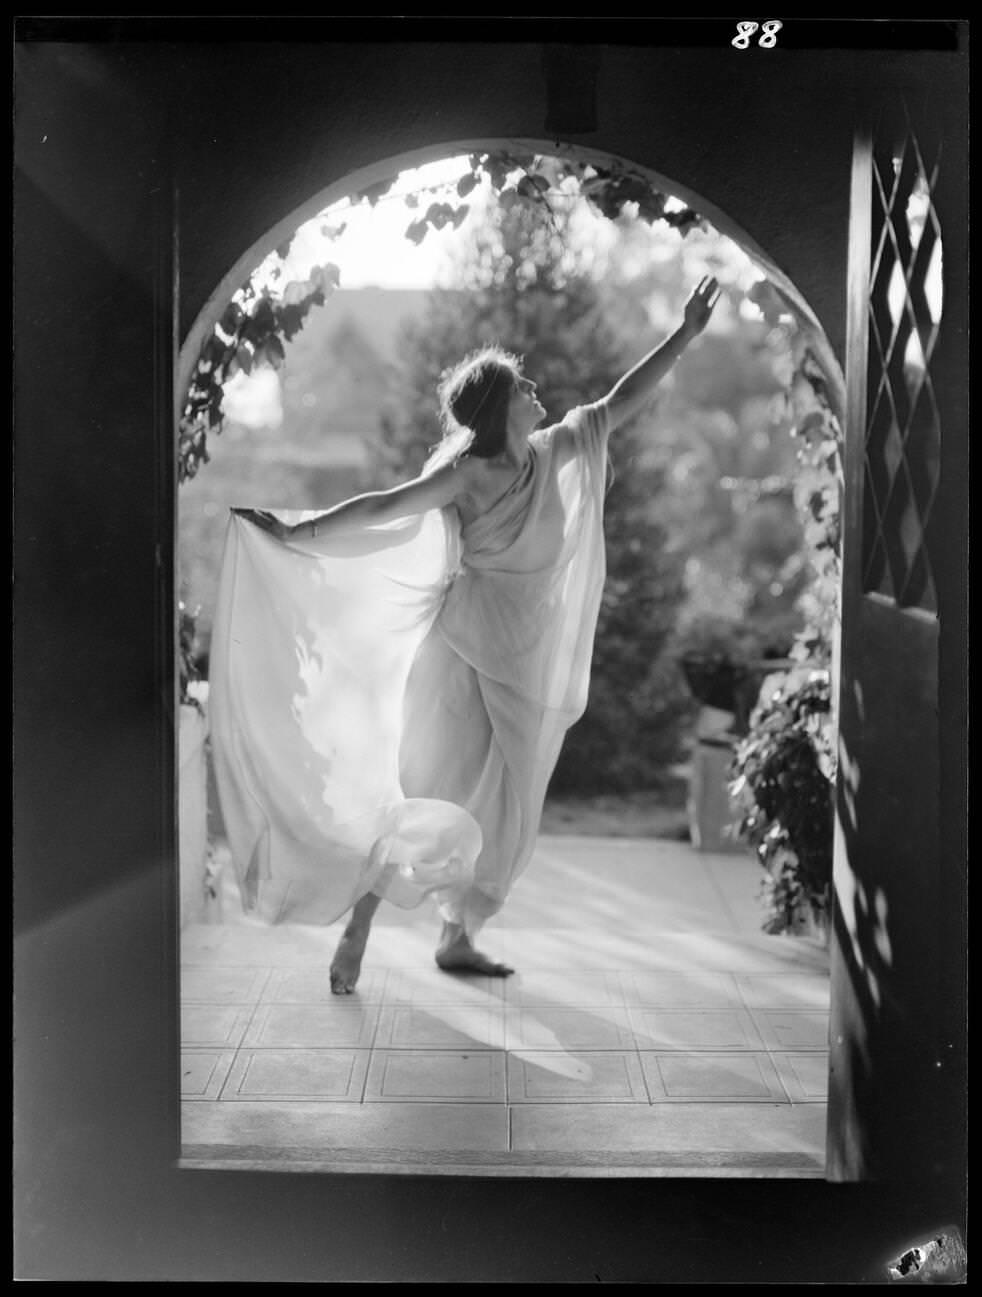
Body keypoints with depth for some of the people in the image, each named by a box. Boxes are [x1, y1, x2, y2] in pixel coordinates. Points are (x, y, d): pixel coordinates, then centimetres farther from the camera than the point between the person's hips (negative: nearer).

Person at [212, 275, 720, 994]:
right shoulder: (465, 471, -10)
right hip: (463, 649, -6)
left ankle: (458, 939, 26)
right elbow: (382, 508, -14)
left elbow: (621, 403, 13)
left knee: (504, 812, 12)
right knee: (435, 801, -8)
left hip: (527, 664, 6)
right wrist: (296, 536, -20)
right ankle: (355, 933, 4)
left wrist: (686, 334, 14)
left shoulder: (553, 454, 6)